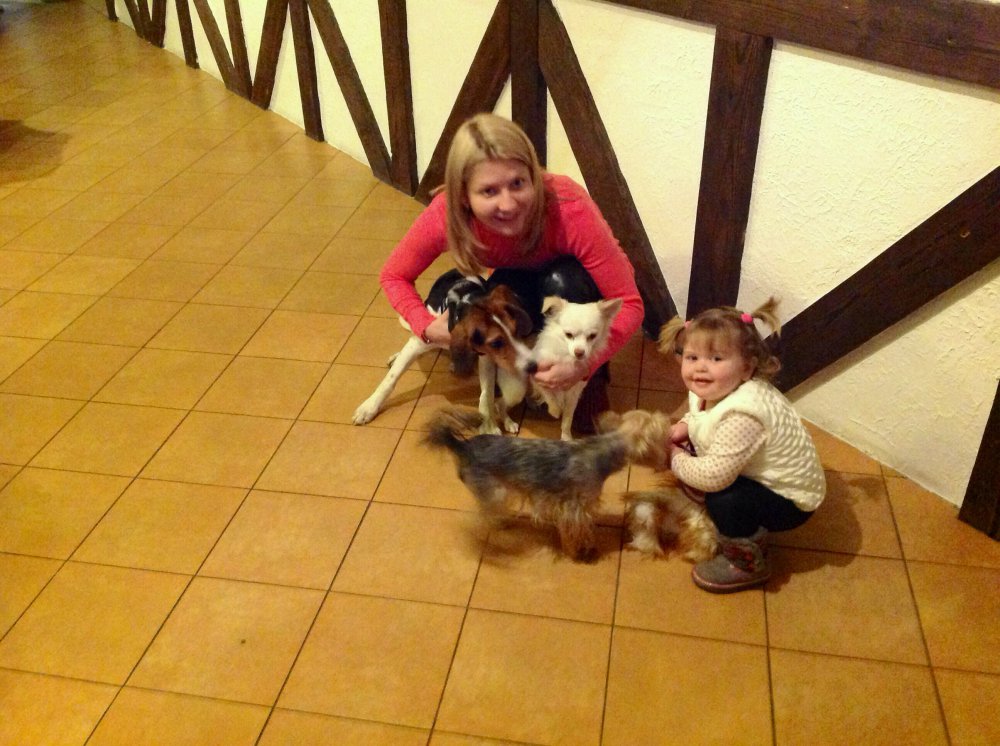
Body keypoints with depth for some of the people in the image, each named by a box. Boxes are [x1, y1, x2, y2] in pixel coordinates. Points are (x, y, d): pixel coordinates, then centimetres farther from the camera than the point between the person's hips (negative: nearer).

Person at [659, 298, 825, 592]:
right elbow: (699, 413, 14)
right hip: (760, 478, 9)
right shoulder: (715, 389, -10)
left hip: (790, 500, -9)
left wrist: (676, 459, -19)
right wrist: (683, 427, -8)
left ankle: (748, 565, 0)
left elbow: (714, 476, -37)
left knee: (724, 500, -30)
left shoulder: (741, 418, -37)